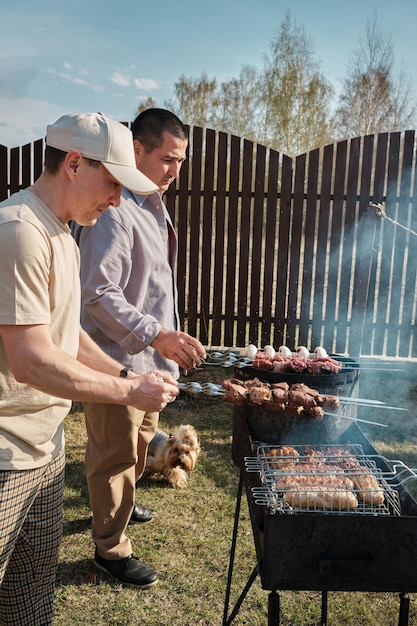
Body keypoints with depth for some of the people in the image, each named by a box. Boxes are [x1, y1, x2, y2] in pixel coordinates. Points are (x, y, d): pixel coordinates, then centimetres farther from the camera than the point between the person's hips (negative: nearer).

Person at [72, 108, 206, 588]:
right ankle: (110, 548, 24)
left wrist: (168, 339, 20)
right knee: (114, 455, 5)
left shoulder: (153, 205, 10)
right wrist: (155, 335, -35)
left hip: (149, 355, 10)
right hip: (118, 359, -10)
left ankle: (119, 504, 49)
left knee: (140, 440, 25)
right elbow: (99, 295, -27)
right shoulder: (113, 212, -22)